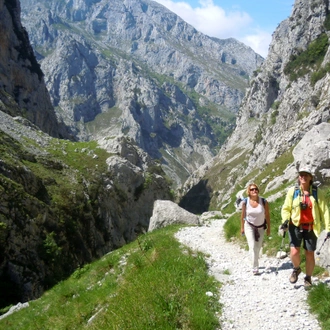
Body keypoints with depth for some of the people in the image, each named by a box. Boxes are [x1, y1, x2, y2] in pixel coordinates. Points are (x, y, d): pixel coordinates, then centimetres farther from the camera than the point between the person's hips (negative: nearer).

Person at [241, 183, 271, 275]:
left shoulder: (264, 202, -20)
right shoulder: (245, 202, -18)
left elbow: (267, 215, -10)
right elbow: (243, 216, -5)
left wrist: (269, 228, -5)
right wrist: (242, 228, 2)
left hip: (261, 227, 1)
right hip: (249, 226, -1)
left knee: (258, 247, 14)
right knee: (252, 247, -11)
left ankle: (255, 263, 38)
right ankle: (255, 268, -7)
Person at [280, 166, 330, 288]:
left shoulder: (317, 192, -2)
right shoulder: (292, 191, -2)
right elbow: (286, 208, 1)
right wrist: (285, 221, -16)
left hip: (311, 228, 0)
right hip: (296, 226, 0)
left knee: (310, 254, 6)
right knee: (294, 252, -13)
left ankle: (308, 278, 29)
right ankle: (296, 269, 21)